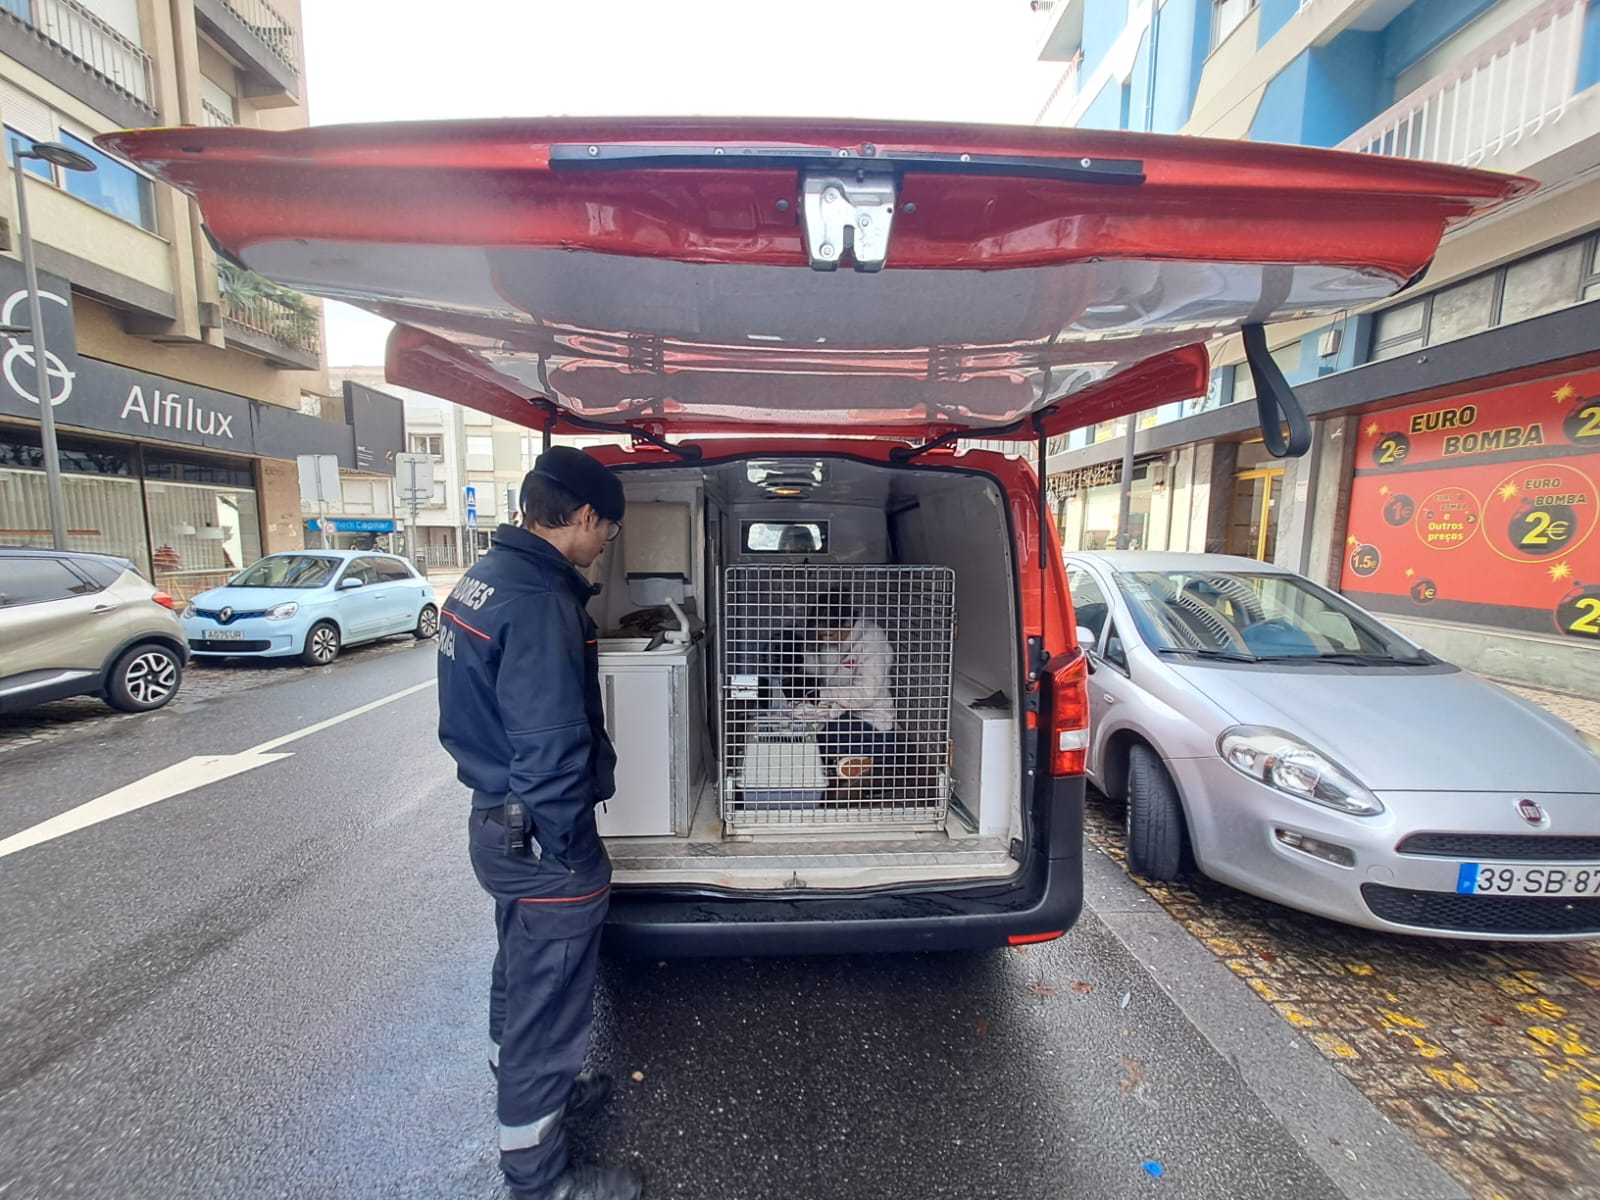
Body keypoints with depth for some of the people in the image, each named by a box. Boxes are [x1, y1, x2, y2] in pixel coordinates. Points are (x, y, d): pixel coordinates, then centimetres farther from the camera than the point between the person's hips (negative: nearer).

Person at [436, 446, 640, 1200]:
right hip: (537, 834, -9)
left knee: (521, 974, 28)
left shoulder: (484, 577, 6)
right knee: (549, 1002, 11)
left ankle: (526, 1085, 52)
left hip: (495, 818, 10)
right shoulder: (540, 601, -26)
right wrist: (573, 851, -15)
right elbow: (550, 748, -27)